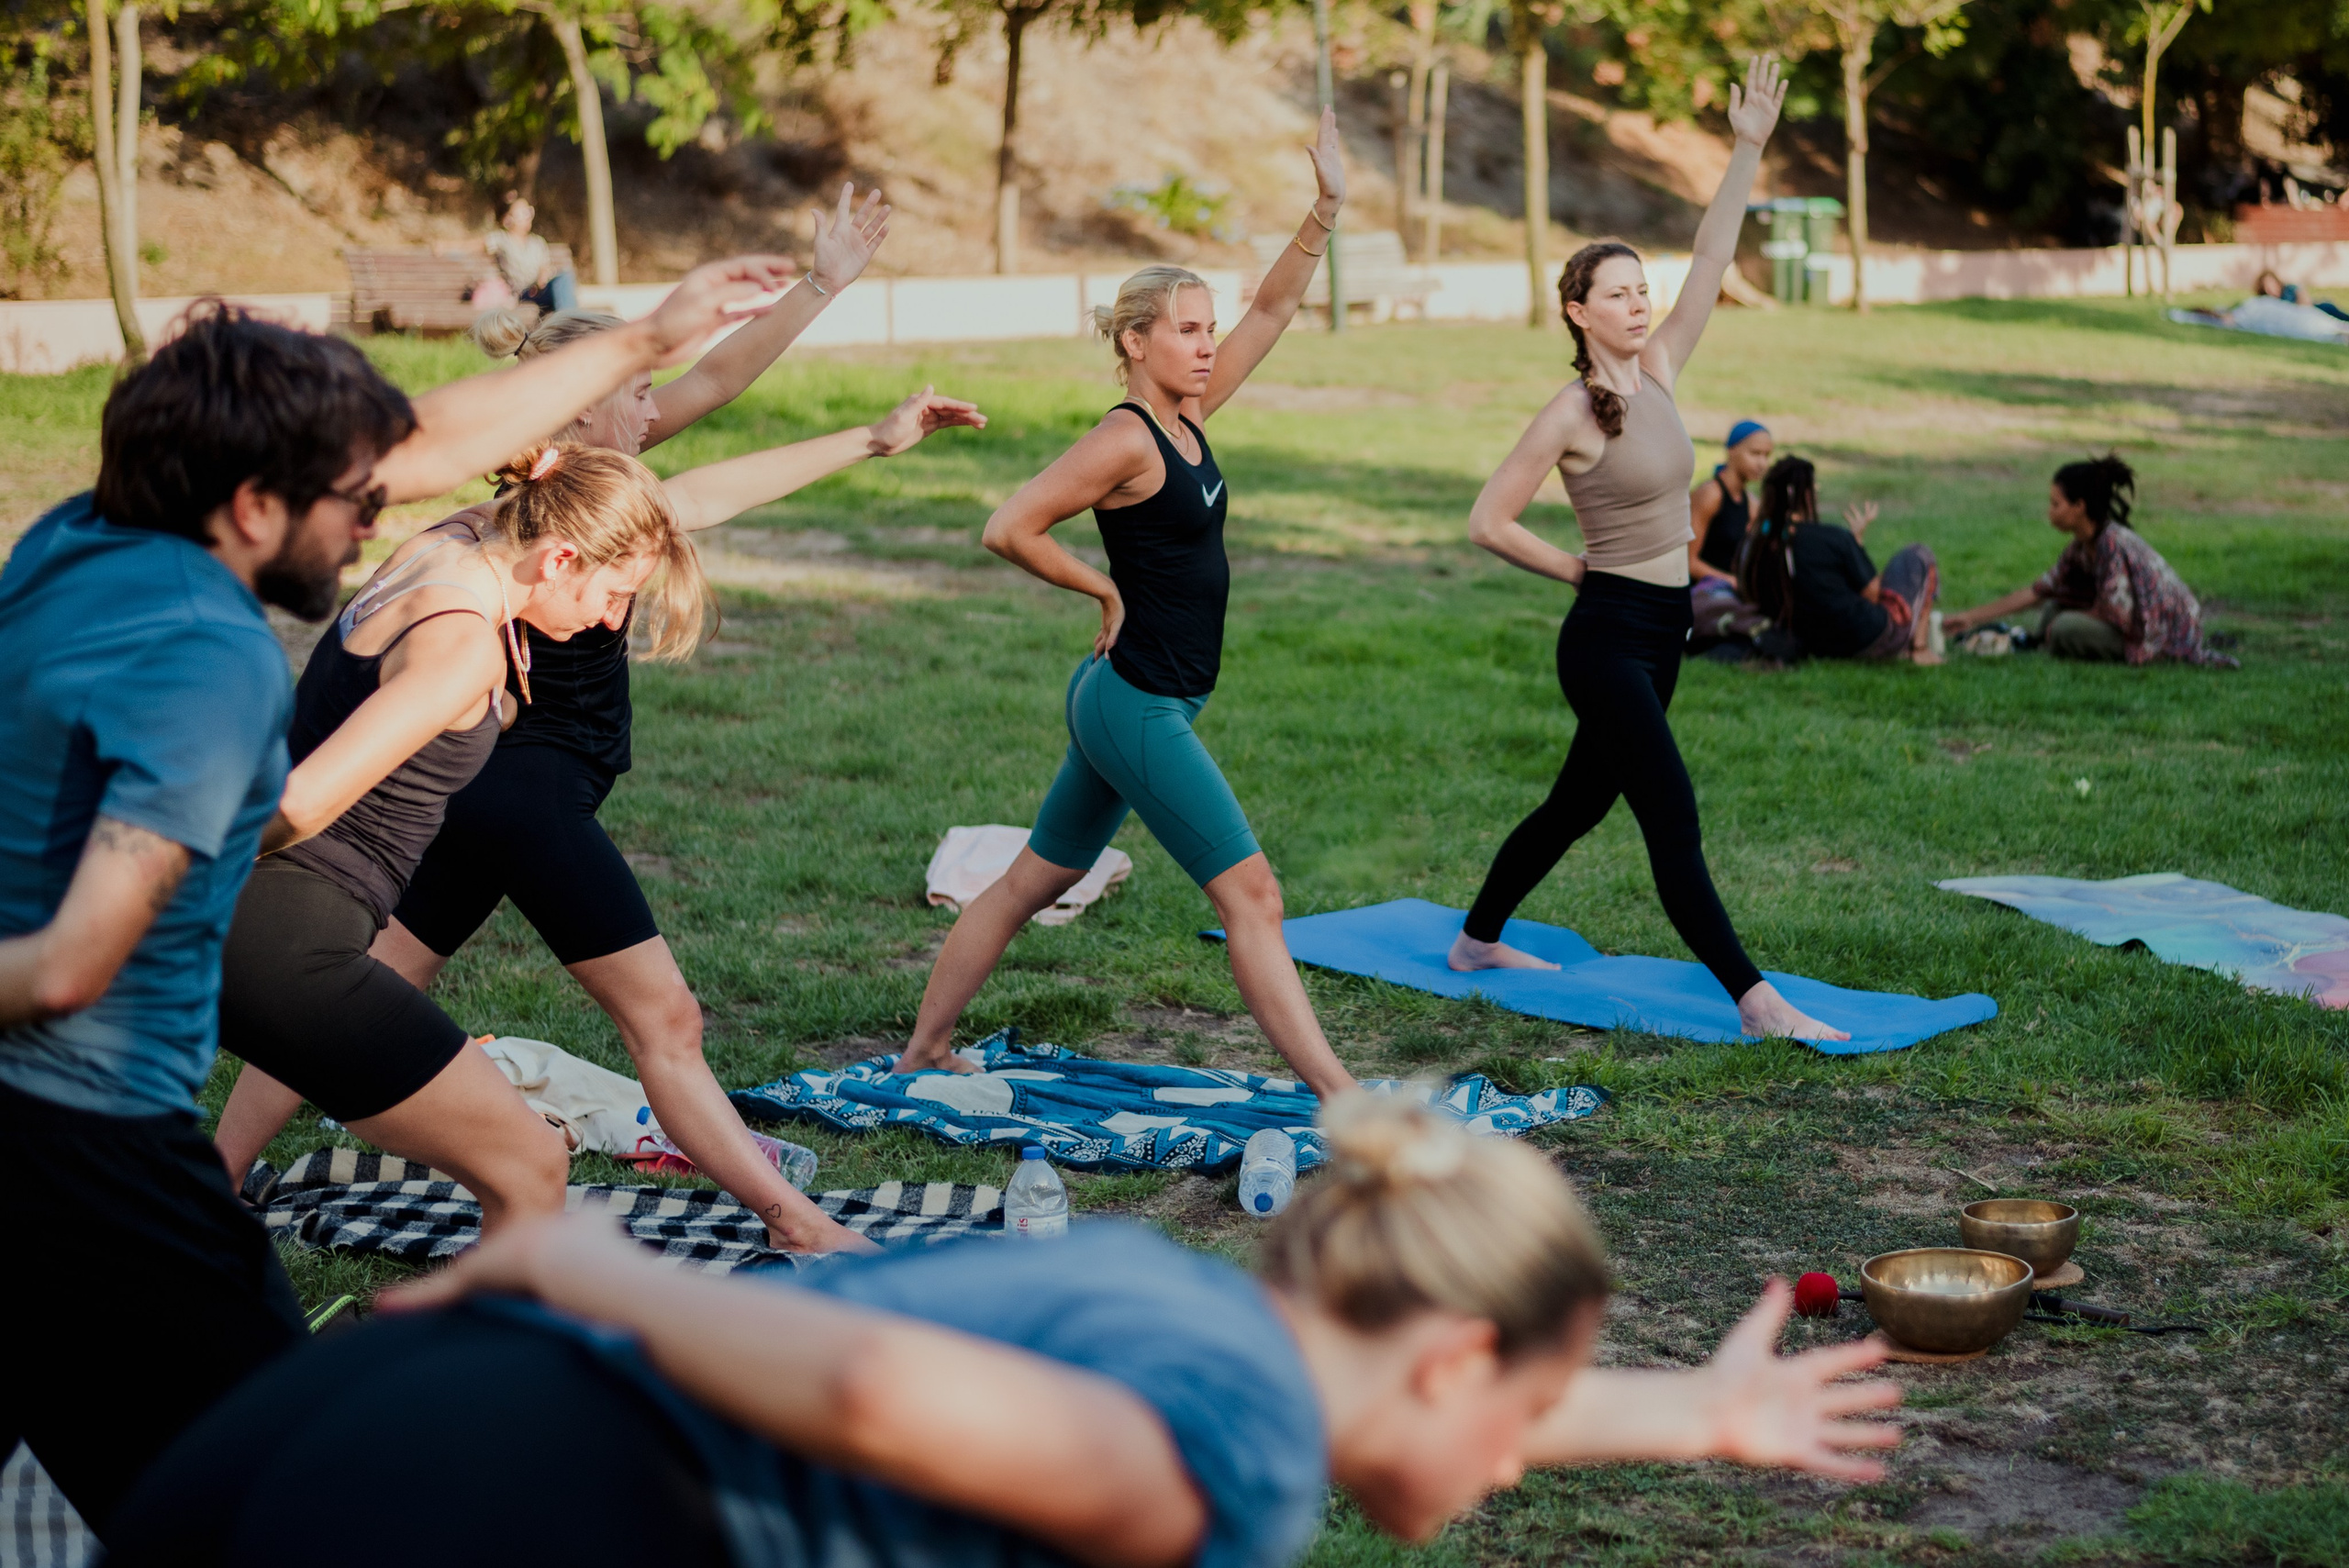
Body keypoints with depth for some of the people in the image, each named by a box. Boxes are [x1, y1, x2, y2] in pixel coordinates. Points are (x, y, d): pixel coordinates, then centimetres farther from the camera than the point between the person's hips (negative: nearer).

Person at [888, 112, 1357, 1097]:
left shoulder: (1188, 417, 9)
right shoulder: (1125, 440, -15)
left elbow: (1273, 308, 10)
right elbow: (1008, 529, -18)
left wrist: (1326, 212, 0)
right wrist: (1106, 588, -8)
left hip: (1137, 705, 10)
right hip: (1137, 706, -10)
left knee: (1034, 881, 16)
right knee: (1250, 893, -9)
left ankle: (923, 1049, 26)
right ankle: (1336, 1096, -8)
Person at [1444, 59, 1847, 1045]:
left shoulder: (1657, 373, 7)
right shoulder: (1572, 414, -13)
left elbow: (1712, 263, 3)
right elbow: (1489, 522, -10)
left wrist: (1749, 151, -3)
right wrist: (1576, 569, -1)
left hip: (1660, 636, 9)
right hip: (1609, 638, -9)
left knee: (1579, 803, 20)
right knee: (1673, 825, -10)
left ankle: (1478, 941, 36)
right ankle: (1755, 1001, -11)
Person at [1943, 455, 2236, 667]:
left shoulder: (2113, 543, -23)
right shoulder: (2082, 548, 5)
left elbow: (2117, 612, -23)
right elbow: (2036, 592, 8)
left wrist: (2062, 624, -7)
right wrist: (1970, 617, 8)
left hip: (2169, 636, -9)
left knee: (2064, 629, -24)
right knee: (2052, 610, 9)